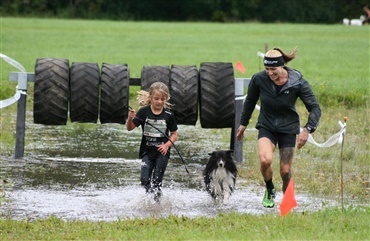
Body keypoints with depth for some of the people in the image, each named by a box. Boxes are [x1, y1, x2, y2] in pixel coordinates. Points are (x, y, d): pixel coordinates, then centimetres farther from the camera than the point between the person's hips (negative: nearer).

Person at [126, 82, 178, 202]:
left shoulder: (168, 115, -4)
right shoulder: (144, 112, -4)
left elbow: (174, 134, 4)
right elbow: (130, 128, -2)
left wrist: (167, 145, -13)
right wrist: (130, 119, -23)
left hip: (162, 152, -1)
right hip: (147, 151, 1)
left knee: (156, 182, -1)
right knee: (144, 180, -8)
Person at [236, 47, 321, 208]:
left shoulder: (297, 82, -17)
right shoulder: (259, 80, -13)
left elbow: (315, 108, -11)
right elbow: (250, 101, 7)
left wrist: (307, 130, -25)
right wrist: (243, 124, 15)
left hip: (288, 128, 0)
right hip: (266, 127, 0)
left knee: (285, 171, -4)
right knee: (265, 160, -26)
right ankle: (269, 191, 3)